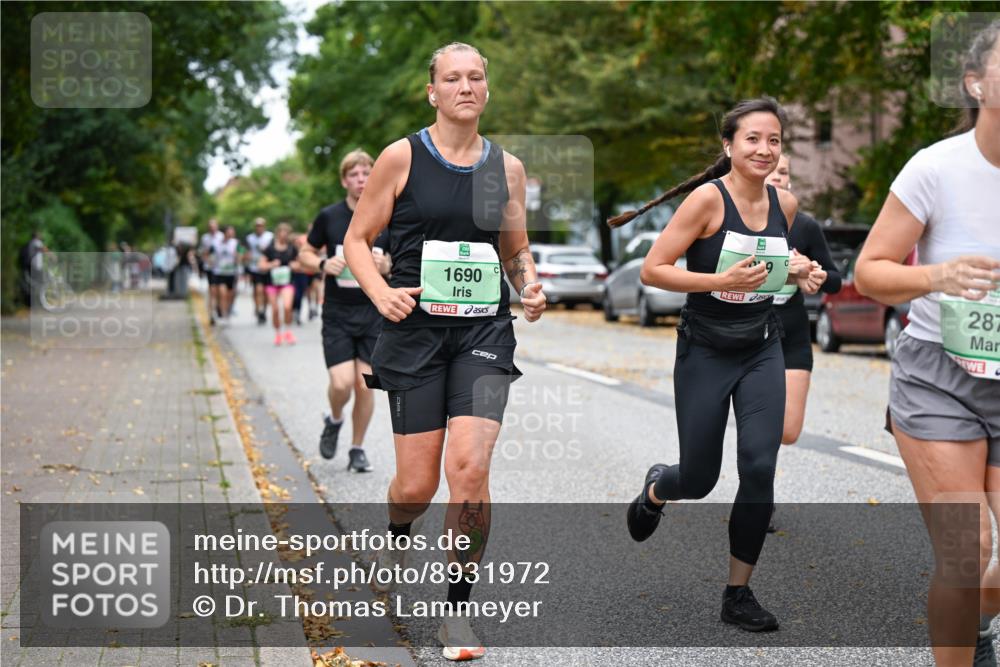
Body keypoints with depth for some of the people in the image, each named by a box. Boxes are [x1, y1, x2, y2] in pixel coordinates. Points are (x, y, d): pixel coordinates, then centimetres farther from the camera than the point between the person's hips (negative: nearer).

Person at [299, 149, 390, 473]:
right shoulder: (328, 217, -3)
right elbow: (305, 254, 8)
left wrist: (385, 266, -16)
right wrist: (323, 264, -13)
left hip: (373, 313, 1)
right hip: (337, 314, -1)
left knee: (365, 384, 1)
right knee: (342, 382, -12)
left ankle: (357, 449, 19)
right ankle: (334, 421, 22)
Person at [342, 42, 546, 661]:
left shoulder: (507, 166, 9)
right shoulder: (402, 157, 0)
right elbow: (357, 239, 4)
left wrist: (531, 286, 0)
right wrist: (381, 292, -14)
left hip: (485, 332, 2)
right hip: (416, 331, -1)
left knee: (470, 466, -16)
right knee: (417, 483, 1)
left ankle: (458, 610, 0)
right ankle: (397, 533, 40)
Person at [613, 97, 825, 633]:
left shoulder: (785, 203, 0)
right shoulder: (708, 197, -17)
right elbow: (652, 270, -18)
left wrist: (798, 271, -2)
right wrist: (721, 281, -28)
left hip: (762, 350, 4)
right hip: (706, 351, -4)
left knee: (759, 466, -10)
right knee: (698, 479, 6)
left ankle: (738, 594, 6)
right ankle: (655, 488, 46)